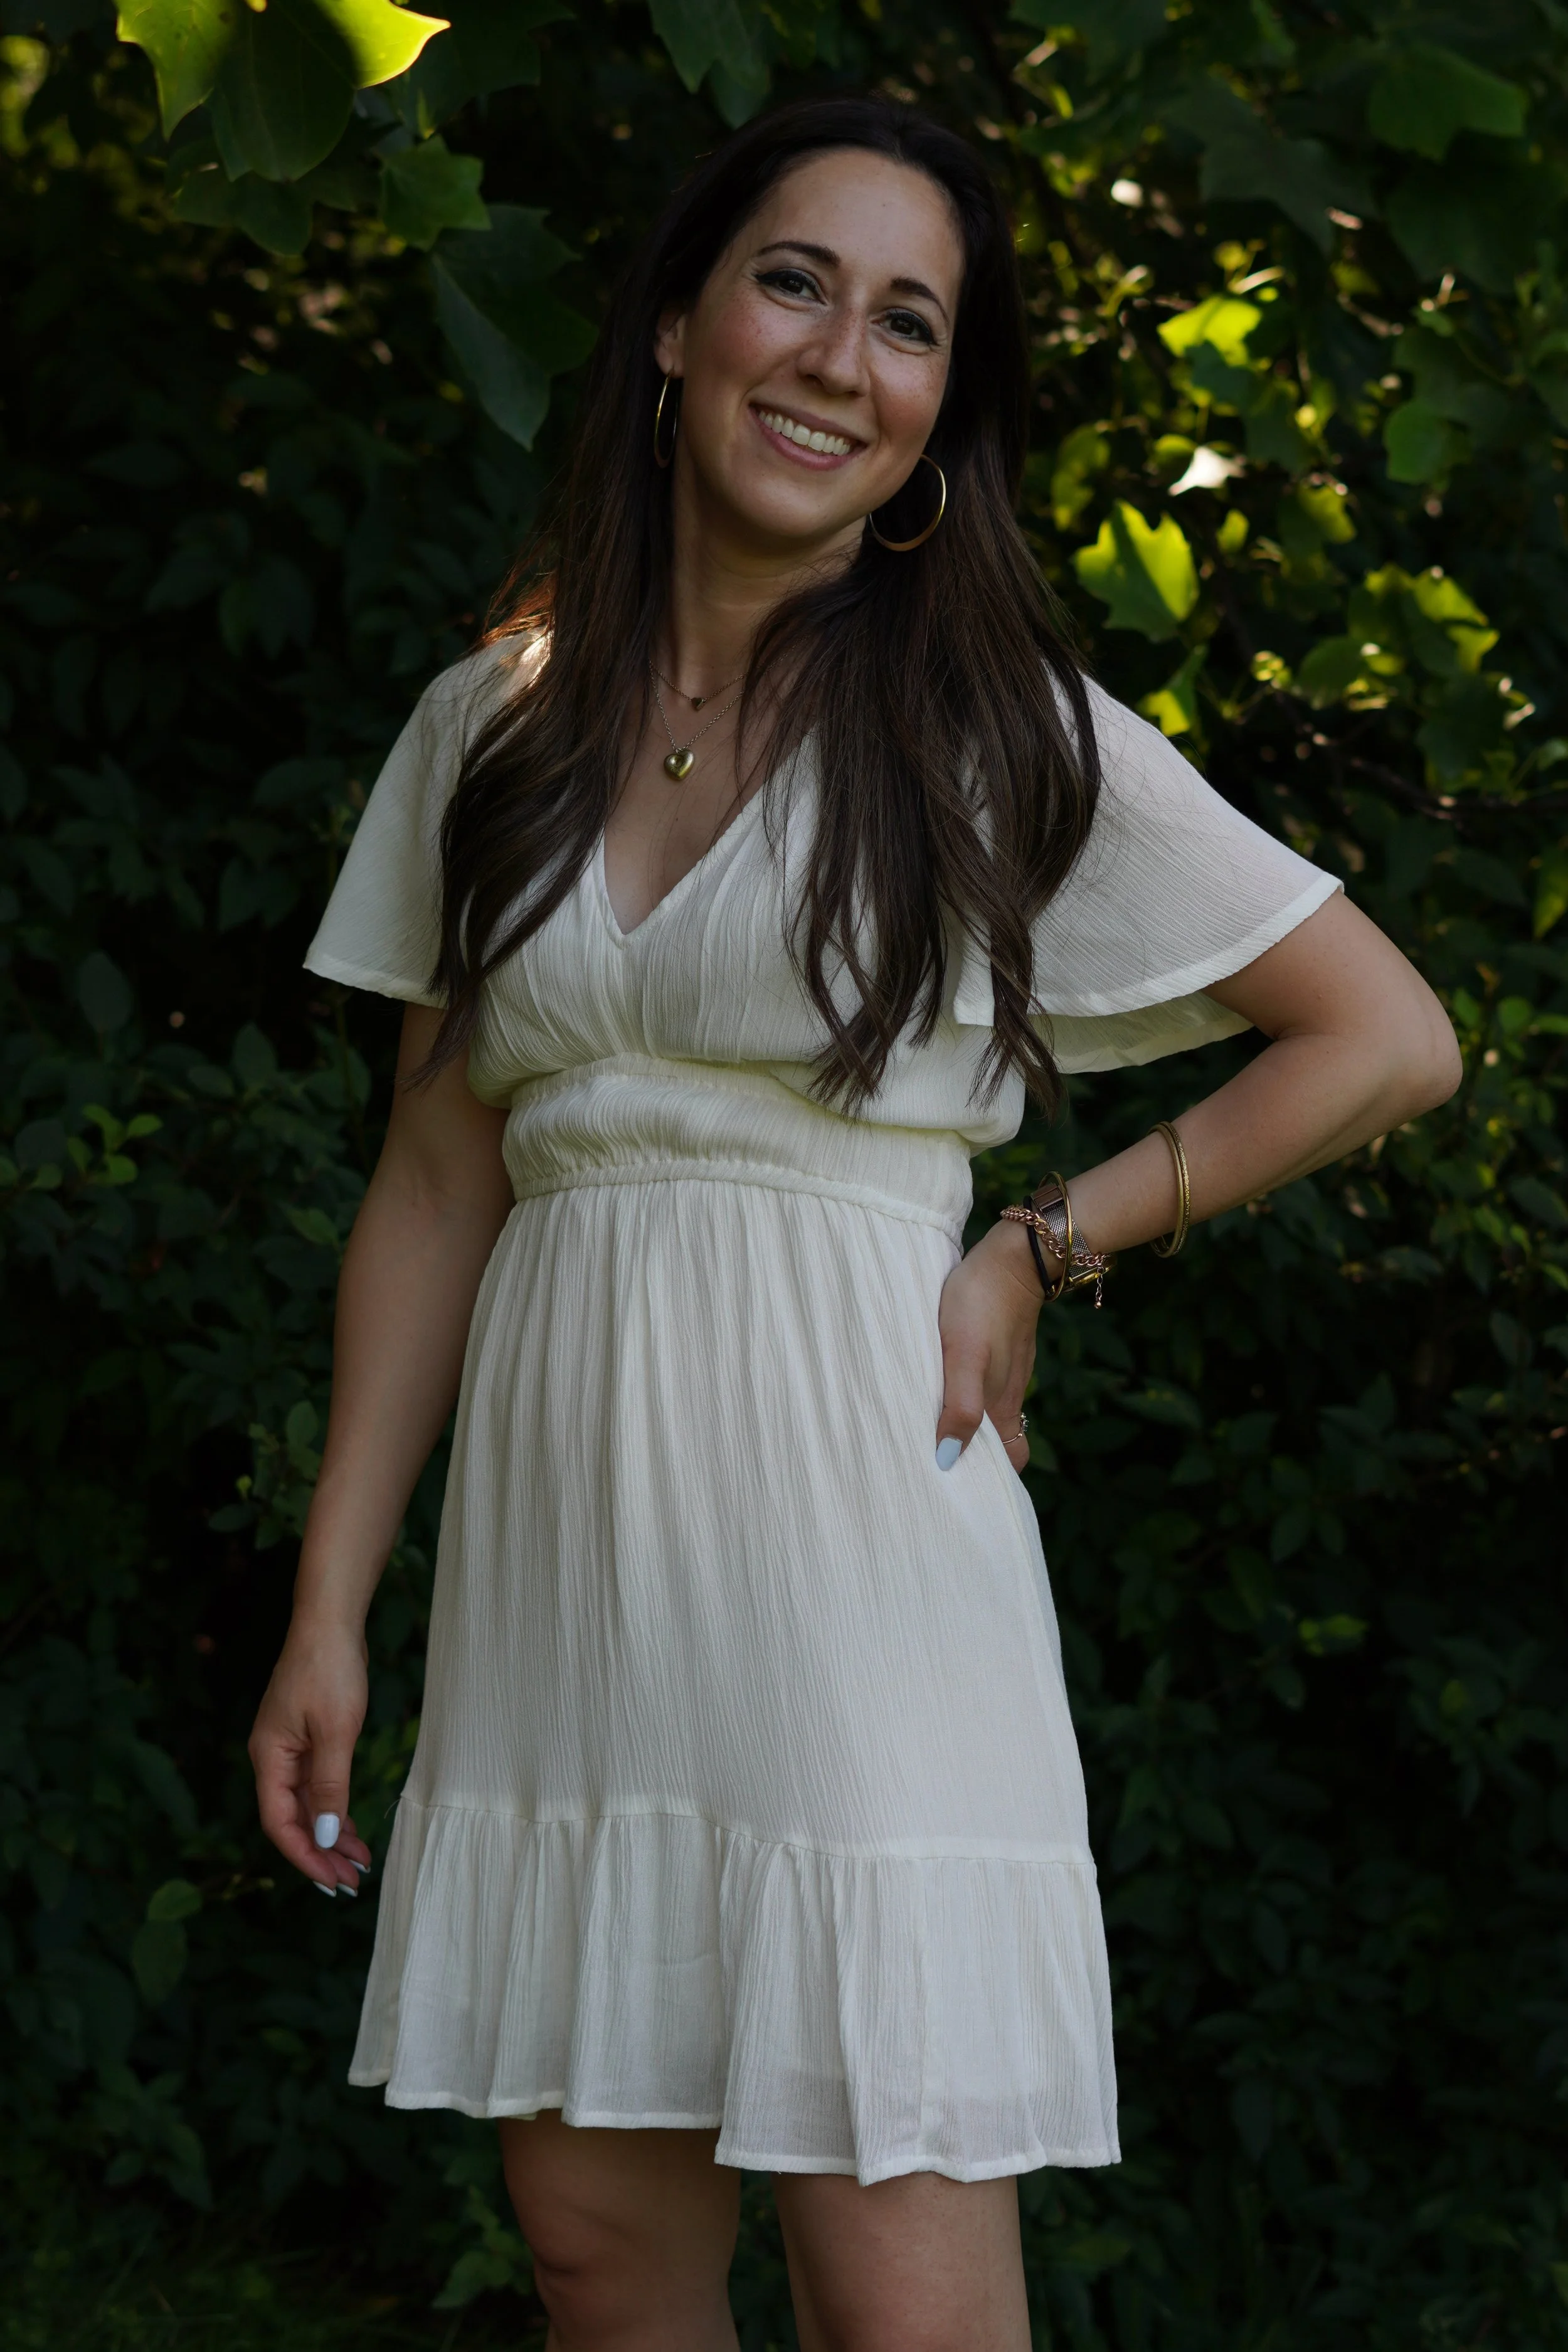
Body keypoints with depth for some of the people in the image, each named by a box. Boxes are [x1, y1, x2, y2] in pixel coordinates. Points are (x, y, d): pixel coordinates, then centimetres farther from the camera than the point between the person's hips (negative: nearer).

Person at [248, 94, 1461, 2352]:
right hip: (559, 1536, 4)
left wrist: (1047, 1248, -2)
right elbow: (438, 1185, 12)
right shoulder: (495, 729, 10)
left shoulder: (1005, 735, -1)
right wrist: (329, 1613, 8)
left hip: (849, 1522, -4)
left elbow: (1390, 1038, 4)